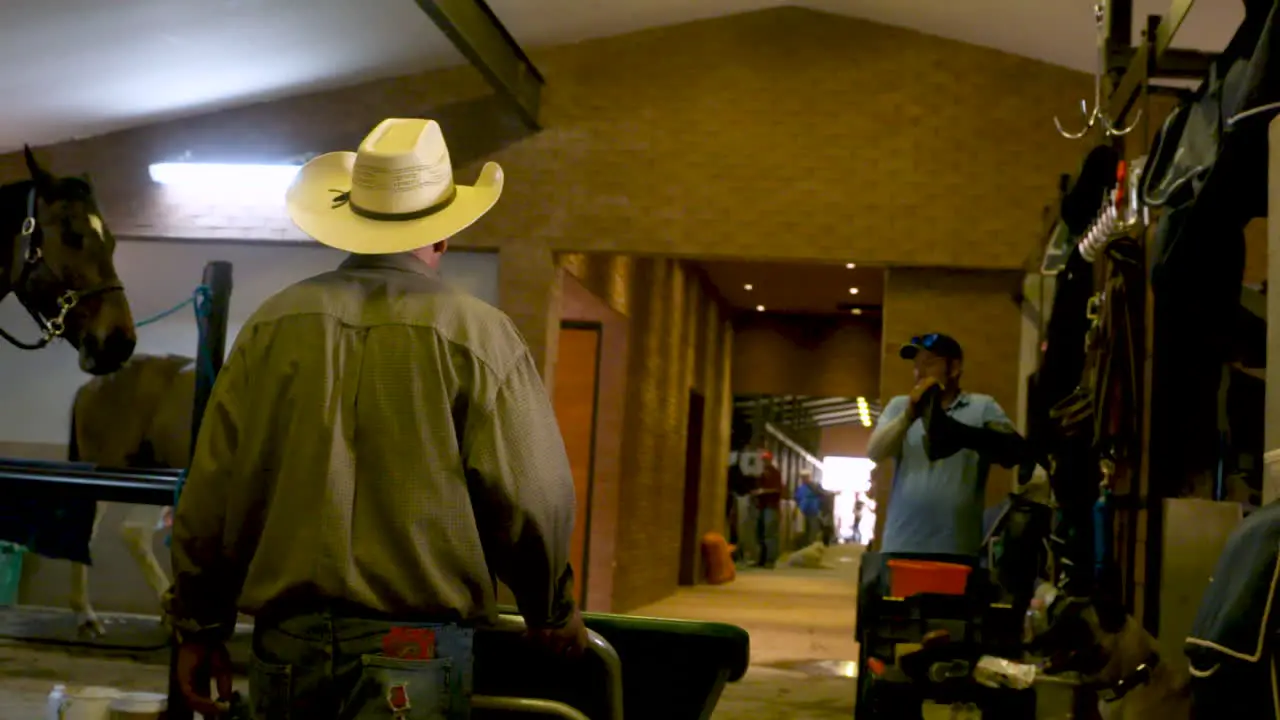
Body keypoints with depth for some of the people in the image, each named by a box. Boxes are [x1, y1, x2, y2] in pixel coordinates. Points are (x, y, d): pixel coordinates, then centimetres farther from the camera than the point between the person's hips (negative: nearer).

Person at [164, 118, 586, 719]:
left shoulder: (272, 325, 3)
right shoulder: (481, 337, -6)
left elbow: (210, 495, 5)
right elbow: (532, 501, -6)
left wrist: (199, 625, 16)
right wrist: (552, 613, 12)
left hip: (286, 640, 4)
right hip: (416, 644, -3)